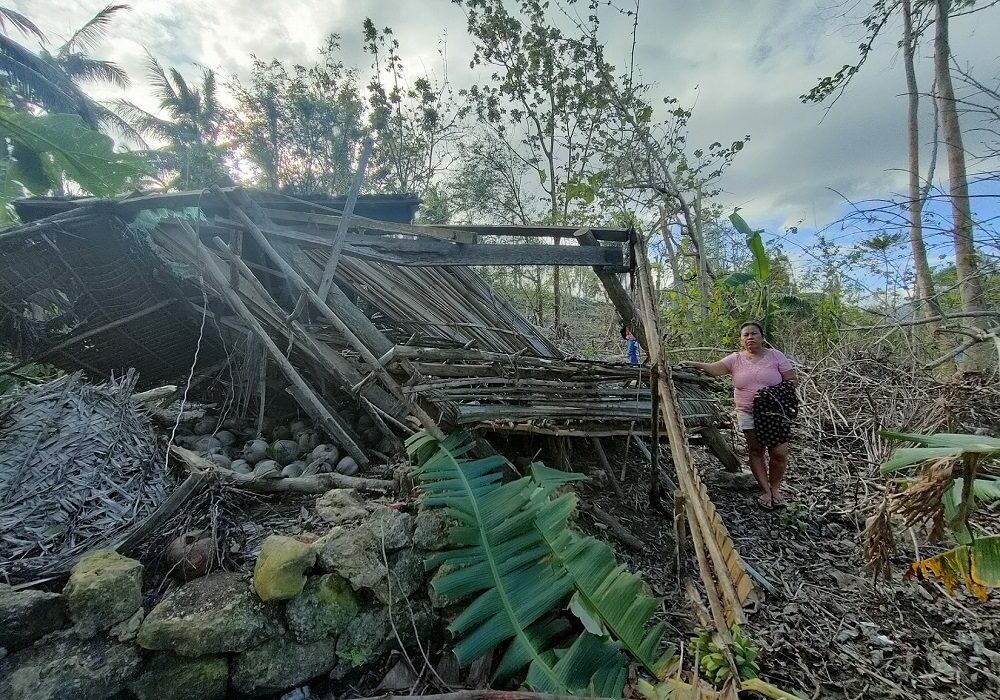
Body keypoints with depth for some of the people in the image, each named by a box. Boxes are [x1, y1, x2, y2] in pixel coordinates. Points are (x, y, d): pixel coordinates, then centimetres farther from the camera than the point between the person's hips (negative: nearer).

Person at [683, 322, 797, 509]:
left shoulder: (775, 355, -1)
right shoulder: (736, 359, 0)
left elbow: (791, 380, -2)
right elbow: (715, 368, -14)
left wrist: (774, 394, -18)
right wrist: (695, 365, -31)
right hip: (748, 413, 1)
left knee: (779, 453, -3)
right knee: (756, 451, 6)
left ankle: (775, 488, 21)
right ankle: (765, 490, 21)